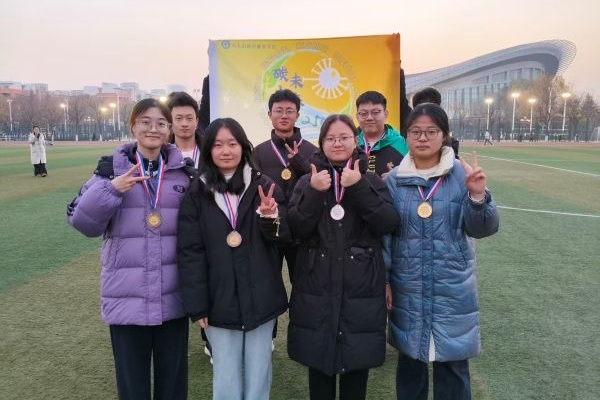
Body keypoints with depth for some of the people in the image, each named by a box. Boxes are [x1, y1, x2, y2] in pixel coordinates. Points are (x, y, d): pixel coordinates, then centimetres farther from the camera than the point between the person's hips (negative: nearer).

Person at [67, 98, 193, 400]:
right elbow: (82, 221, -6)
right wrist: (110, 190, -20)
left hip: (173, 296, 1)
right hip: (127, 297, -1)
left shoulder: (184, 171, 3)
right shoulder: (112, 168, -1)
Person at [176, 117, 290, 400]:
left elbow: (285, 237, 0)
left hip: (261, 300, 1)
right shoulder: (196, 194, -2)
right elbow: (189, 252, -3)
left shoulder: (264, 186, 2)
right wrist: (196, 305, -6)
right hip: (219, 302, -1)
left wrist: (270, 217, -21)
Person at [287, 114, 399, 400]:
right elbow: (296, 229, -7)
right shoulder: (307, 182, 5)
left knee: (358, 360, 11)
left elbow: (388, 224, -11)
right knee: (318, 358, 12)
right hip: (317, 288, 1)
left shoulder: (371, 181, 4)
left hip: (361, 288, 0)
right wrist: (315, 193, -18)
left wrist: (358, 188, -18)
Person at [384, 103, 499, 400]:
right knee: (409, 359, 16)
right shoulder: (394, 179, -2)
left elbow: (481, 229, -4)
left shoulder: (462, 174, -5)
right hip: (407, 288, 1)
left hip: (452, 287, -1)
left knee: (452, 364, 11)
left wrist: (478, 196, -22)